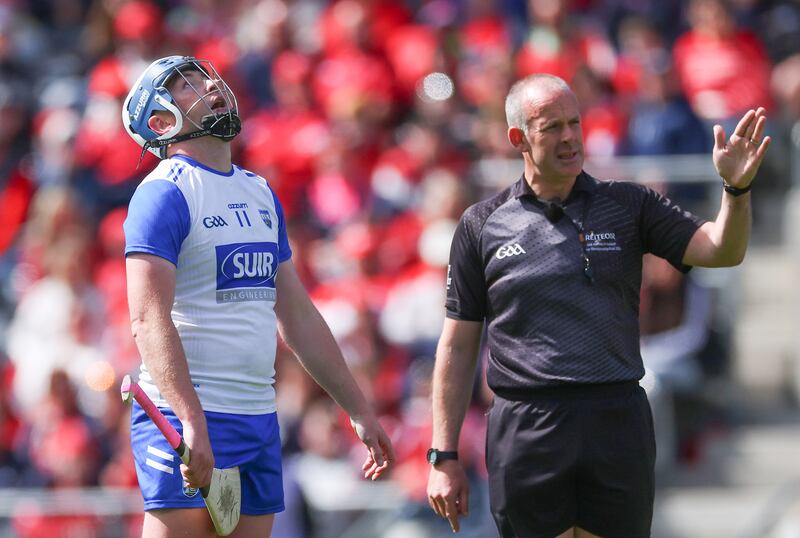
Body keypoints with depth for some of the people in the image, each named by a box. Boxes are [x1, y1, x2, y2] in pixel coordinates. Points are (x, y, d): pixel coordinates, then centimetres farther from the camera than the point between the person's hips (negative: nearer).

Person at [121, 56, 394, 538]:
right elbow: (149, 319, -17)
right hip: (187, 418, -7)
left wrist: (359, 409, 19)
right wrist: (192, 421, -28)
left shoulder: (261, 194, 18)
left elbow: (298, 317, 22)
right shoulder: (165, 192, -7)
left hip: (259, 420, 7)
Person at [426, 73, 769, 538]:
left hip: (617, 427, 1)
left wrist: (737, 188, -24)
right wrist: (444, 457, 3)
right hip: (526, 427, -1)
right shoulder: (482, 225, 6)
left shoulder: (628, 206, 8)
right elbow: (458, 345, 7)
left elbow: (722, 250, -3)